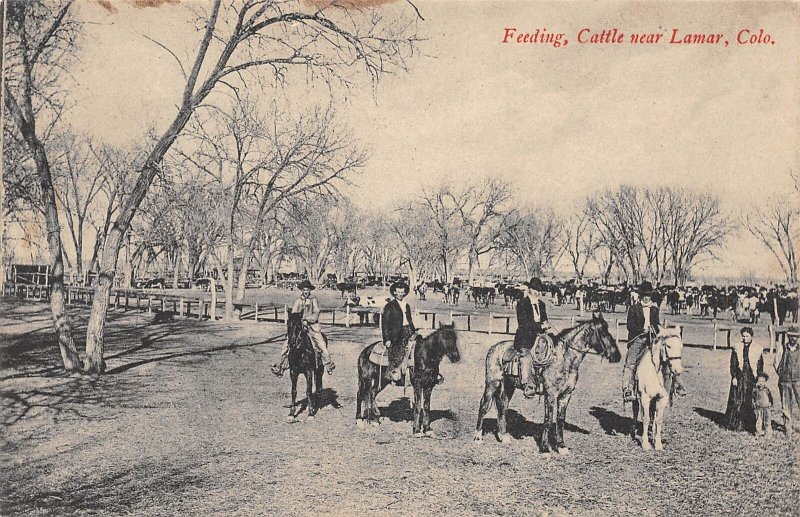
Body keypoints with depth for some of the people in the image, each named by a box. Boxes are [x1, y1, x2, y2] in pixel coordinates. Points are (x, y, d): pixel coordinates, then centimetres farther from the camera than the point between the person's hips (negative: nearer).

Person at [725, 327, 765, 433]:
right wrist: (734, 377, -4)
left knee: (751, 402, -1)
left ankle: (750, 424, 7)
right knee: (737, 401, 0)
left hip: (752, 377, -1)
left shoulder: (758, 349, 4)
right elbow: (733, 364, 4)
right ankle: (735, 424, 7)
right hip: (739, 377, 1)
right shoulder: (737, 348, 6)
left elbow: (760, 366, 3)